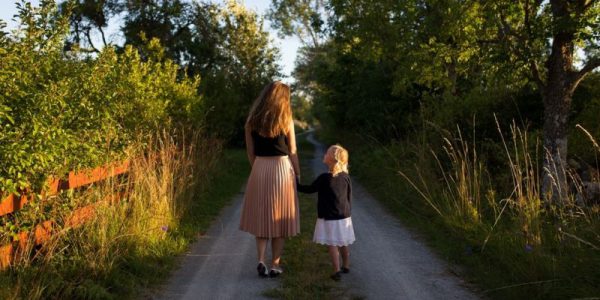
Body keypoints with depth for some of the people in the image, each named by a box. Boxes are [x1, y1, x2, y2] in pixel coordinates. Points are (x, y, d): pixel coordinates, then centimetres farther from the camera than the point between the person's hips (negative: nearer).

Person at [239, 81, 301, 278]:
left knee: (261, 217, 14)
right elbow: (292, 152, -4)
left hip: (259, 170, 3)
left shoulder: (252, 120, 3)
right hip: (282, 169, -2)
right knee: (279, 220, 9)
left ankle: (261, 260, 2)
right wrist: (298, 174, 6)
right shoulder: (285, 120, -6)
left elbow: (250, 151, 6)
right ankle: (275, 265, 14)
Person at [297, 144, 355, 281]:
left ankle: (337, 270, 1)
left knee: (332, 244, 2)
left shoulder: (324, 178, -17)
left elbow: (309, 189, -7)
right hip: (344, 217, 6)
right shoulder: (346, 177, -1)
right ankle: (346, 266, 33)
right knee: (343, 243, 19)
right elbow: (349, 197, 7)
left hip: (328, 218, -6)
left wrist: (297, 185, 7)